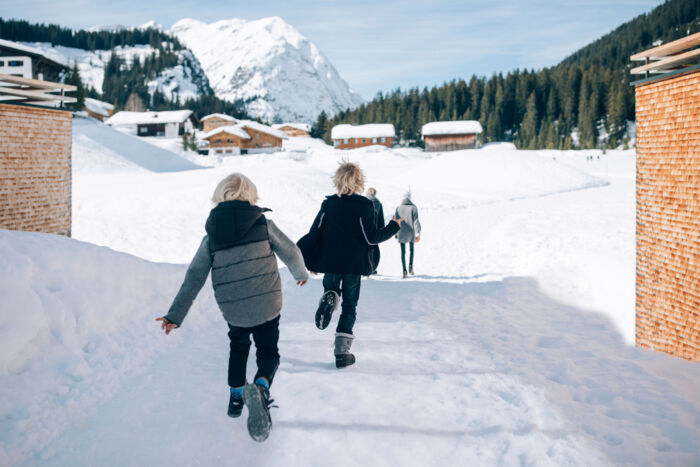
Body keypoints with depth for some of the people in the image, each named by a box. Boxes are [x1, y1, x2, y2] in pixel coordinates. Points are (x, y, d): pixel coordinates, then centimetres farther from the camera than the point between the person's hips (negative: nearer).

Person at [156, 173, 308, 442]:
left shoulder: (211, 236, 1)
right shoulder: (263, 223, -4)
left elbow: (194, 278, -2)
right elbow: (291, 253, 6)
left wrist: (175, 315, 0)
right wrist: (301, 273, 27)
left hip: (232, 310, 3)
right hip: (266, 305, -2)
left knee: (238, 346, 30)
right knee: (268, 353, 11)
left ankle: (236, 395, 35)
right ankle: (261, 387, -20)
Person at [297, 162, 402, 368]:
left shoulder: (328, 204, 0)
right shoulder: (364, 205, -9)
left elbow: (315, 233, -2)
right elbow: (371, 238, -9)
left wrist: (306, 258, 7)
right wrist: (393, 227, 5)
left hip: (330, 262, 2)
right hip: (354, 264, -2)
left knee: (331, 288, 30)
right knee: (349, 306, 9)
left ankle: (329, 298, -8)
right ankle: (342, 351, 3)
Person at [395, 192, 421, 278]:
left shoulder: (398, 208, 0)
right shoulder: (413, 208, -6)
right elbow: (416, 221, -11)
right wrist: (418, 233, -13)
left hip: (401, 233, 1)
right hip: (411, 232, -1)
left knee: (403, 252, 7)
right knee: (412, 249, 20)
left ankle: (404, 270, -4)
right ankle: (410, 265, 2)